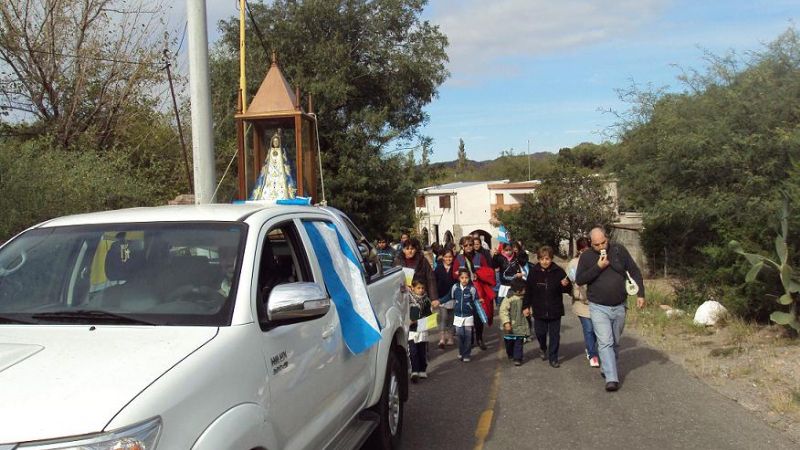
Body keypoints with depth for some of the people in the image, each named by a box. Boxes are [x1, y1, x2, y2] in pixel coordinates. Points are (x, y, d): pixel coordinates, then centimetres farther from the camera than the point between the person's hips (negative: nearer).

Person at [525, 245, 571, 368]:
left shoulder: (558, 271, -7)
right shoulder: (533, 272, -5)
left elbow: (568, 290, 2)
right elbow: (529, 290, 0)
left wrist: (565, 285, -20)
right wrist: (527, 306, -2)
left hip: (555, 310, -1)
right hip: (539, 310, 1)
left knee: (554, 335, 5)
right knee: (540, 333, 10)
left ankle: (553, 358, 17)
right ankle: (543, 348, 41)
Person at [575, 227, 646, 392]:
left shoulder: (619, 250, -3)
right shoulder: (586, 256, -5)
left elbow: (635, 271, 3)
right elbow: (579, 280, -11)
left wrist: (640, 294, -4)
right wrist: (598, 267, -20)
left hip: (619, 307, 3)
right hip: (599, 308, -2)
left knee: (615, 342, 15)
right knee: (605, 343, -12)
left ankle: (606, 369, 34)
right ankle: (611, 378, -13)